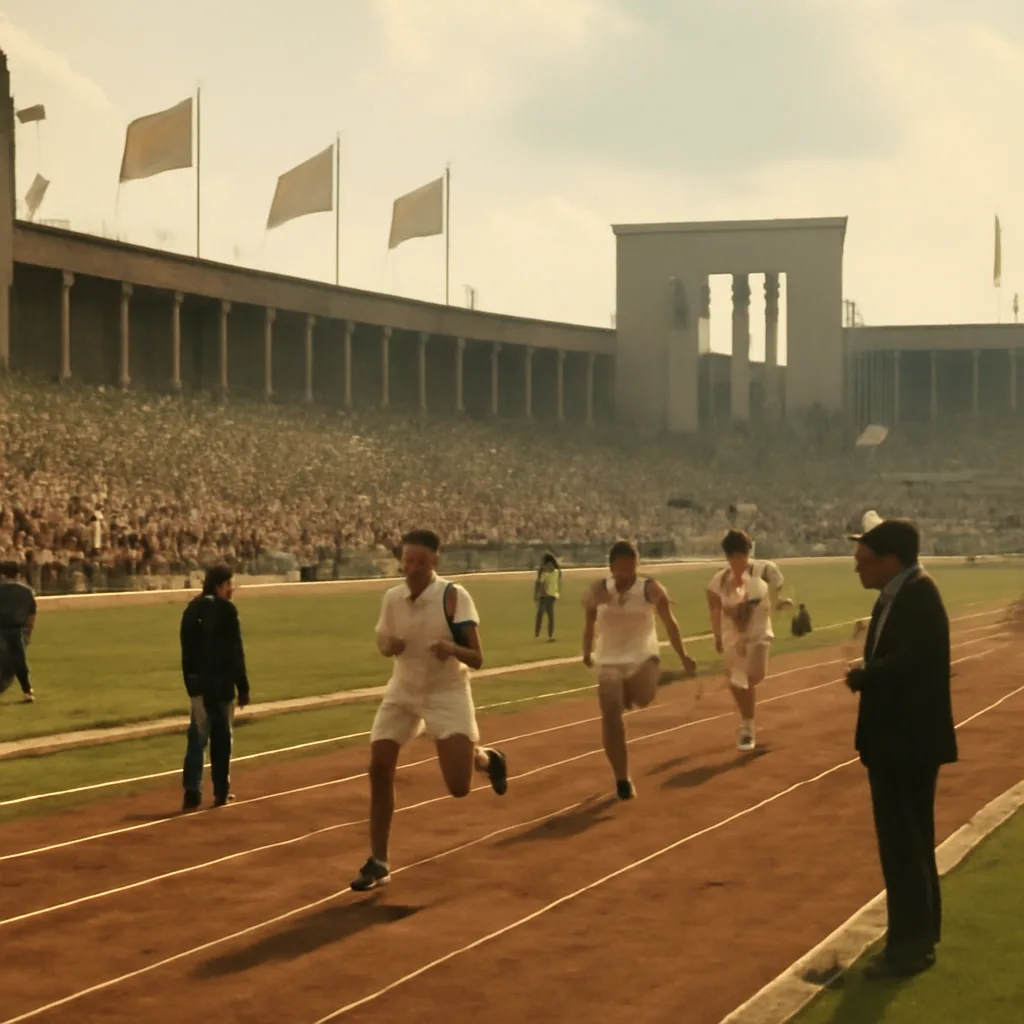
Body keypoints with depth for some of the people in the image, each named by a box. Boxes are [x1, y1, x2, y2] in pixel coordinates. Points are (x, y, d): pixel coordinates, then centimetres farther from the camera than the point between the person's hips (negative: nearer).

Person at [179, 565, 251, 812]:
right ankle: (221, 791, 14)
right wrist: (243, 687, -8)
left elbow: (187, 649, 11)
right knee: (222, 737, 7)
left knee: (197, 737, 5)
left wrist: (190, 680, 17)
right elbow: (235, 652, -13)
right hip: (221, 681, -5)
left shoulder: (193, 609, 7)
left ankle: (192, 791, -6)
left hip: (197, 681, 5)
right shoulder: (226, 609, -12)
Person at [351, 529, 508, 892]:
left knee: (459, 787, -13)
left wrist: (452, 648, -42)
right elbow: (383, 644, 11)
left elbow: (476, 659, -20)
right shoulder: (392, 598, -7)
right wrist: (389, 646, -14)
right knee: (379, 770, -8)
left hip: (447, 694, -4)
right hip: (402, 692, 4)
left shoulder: (454, 596, -20)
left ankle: (485, 757, 26)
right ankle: (378, 863, 4)